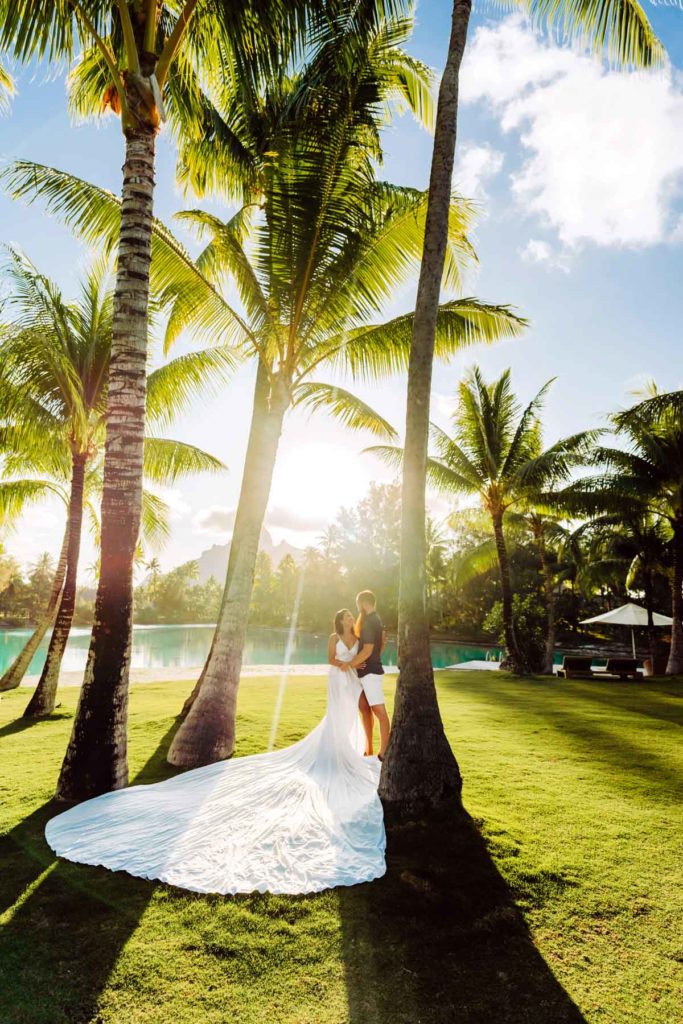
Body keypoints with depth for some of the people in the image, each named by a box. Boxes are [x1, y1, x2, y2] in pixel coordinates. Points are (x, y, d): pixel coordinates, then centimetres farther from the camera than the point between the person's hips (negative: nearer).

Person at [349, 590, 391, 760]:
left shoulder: (369, 622, -17)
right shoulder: (376, 620, 13)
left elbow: (367, 650, -22)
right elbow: (381, 645, 21)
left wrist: (350, 664, -13)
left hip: (371, 672, -11)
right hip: (367, 671, 11)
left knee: (379, 710, -9)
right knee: (364, 707, 14)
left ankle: (384, 752, -8)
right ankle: (368, 749, 21)